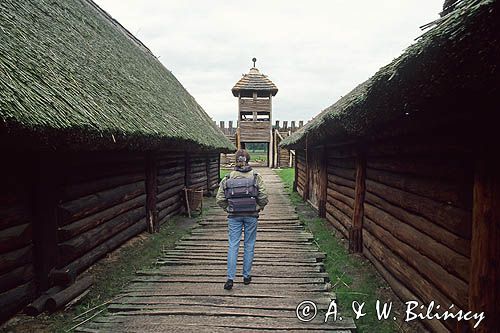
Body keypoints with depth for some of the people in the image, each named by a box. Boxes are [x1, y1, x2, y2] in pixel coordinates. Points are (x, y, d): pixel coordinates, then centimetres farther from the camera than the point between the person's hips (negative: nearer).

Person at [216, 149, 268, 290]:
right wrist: (258, 208, 10)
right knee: (249, 245, 12)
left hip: (234, 216, 0)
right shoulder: (256, 177, -5)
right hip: (251, 216, 0)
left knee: (233, 246, 4)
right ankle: (246, 276, 22)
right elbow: (263, 197, -7)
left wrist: (228, 209, 12)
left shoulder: (228, 178, -2)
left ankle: (230, 278, 0)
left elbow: (220, 199, -3)